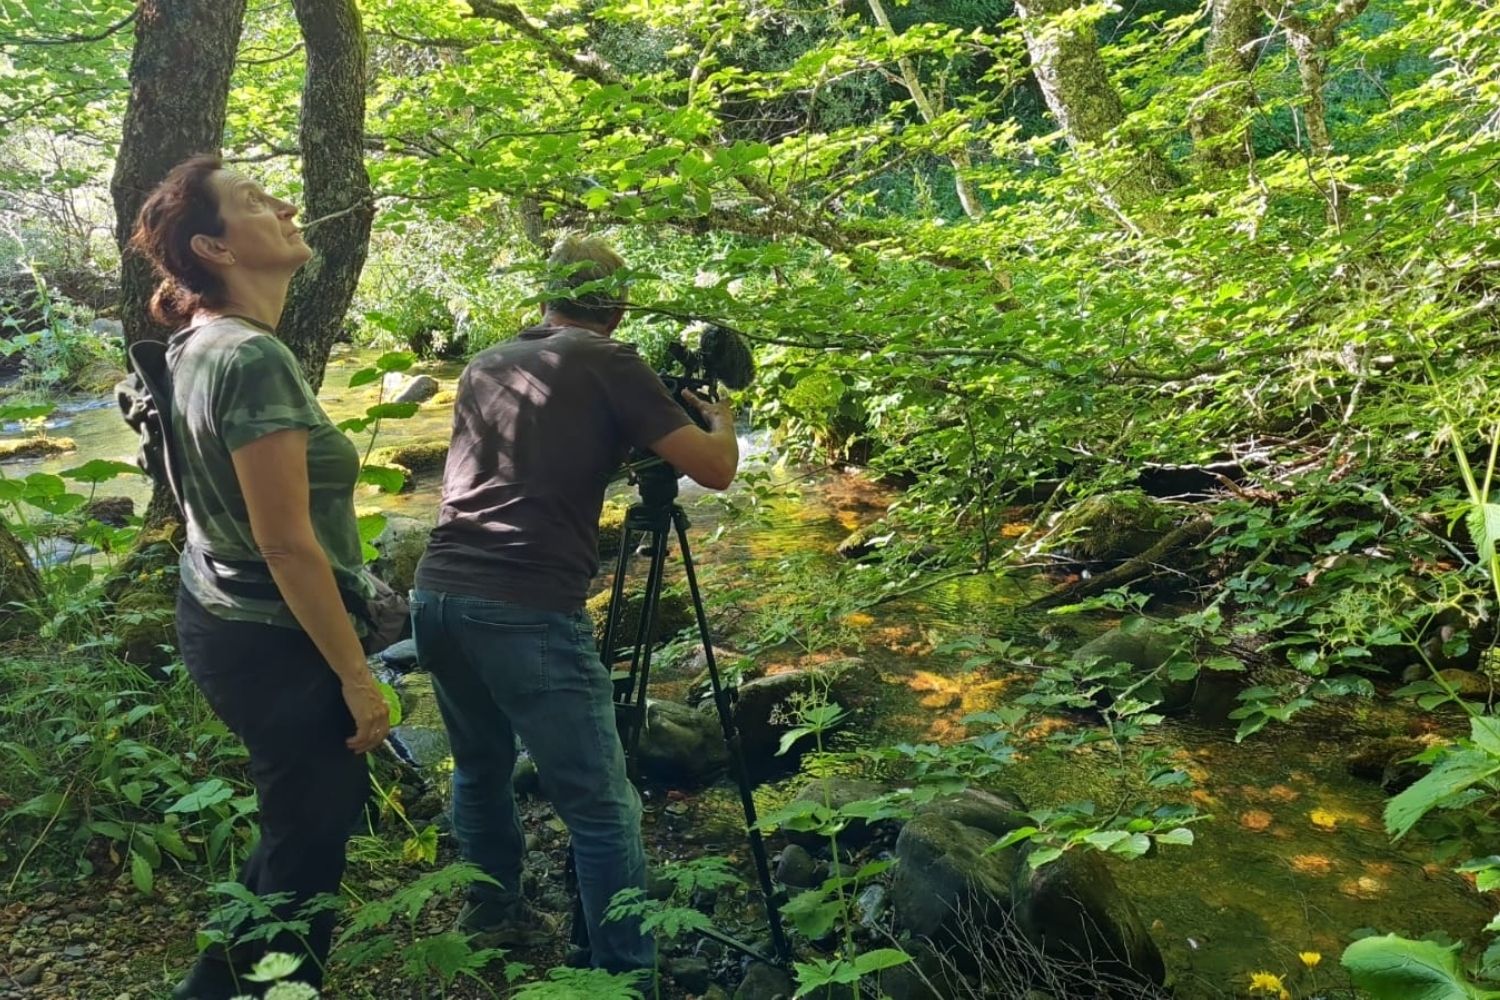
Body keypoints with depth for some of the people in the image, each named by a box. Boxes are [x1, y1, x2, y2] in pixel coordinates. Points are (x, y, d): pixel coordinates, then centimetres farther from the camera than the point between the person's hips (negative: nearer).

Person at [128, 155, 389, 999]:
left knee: (298, 821, 25)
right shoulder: (255, 360, -25)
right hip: (275, 641, -10)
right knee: (313, 836, 8)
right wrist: (357, 676, -19)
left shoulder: (200, 343, 3)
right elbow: (287, 544, -24)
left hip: (220, 622, 10)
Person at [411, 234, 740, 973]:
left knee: (480, 766, 27)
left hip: (437, 594, 8)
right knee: (602, 808, 2)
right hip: (527, 612, -7)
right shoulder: (608, 364, 0)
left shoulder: (485, 366, 19)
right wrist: (718, 416, 19)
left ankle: (493, 913, 44)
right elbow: (715, 470, -2)